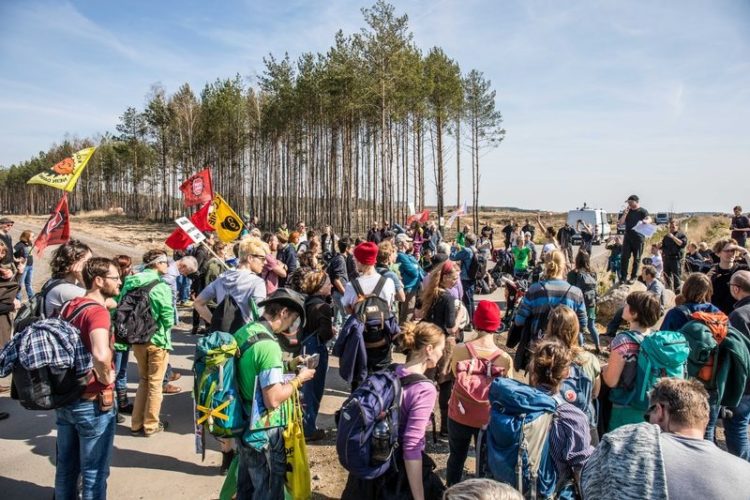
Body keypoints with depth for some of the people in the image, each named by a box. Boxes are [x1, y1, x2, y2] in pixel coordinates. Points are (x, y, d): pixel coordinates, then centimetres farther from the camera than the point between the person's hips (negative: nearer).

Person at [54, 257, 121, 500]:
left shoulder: (69, 306, 4)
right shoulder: (97, 311, -22)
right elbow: (101, 355, -40)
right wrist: (106, 378, -22)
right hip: (92, 402, -8)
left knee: (66, 465, 22)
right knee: (94, 471, 8)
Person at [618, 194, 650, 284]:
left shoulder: (642, 211, -1)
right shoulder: (627, 211, 12)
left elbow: (649, 219, -17)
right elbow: (620, 222, 7)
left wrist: (646, 221, -41)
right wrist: (625, 214, -8)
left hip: (638, 237, -4)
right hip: (627, 236, 4)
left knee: (636, 258, 3)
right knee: (624, 257, 0)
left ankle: (633, 277, 10)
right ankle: (623, 276, 5)